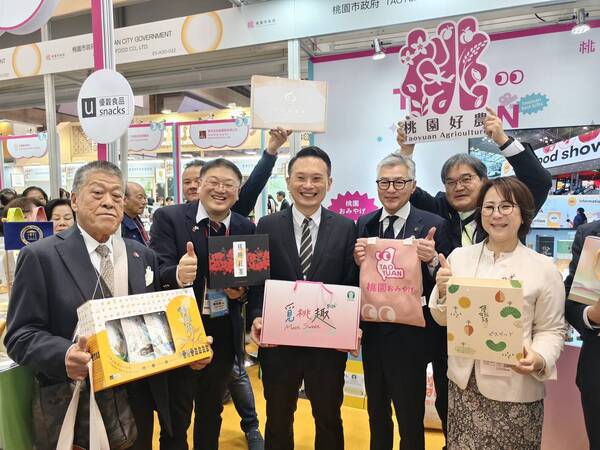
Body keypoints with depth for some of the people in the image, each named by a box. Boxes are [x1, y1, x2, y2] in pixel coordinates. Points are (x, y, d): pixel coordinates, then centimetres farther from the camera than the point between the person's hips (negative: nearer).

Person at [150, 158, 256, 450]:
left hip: (224, 337, 4)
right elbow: (156, 271, -18)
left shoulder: (246, 228, 1)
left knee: (212, 413, 24)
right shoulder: (168, 218, -10)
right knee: (175, 418, 13)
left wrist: (242, 290, -13)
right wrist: (178, 274, -39)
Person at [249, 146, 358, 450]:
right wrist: (257, 318, -18)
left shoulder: (345, 228, -3)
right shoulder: (267, 226, -2)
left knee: (329, 420, 21)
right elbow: (257, 281, -2)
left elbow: (351, 285, -3)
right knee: (278, 420, 22)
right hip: (278, 342, 0)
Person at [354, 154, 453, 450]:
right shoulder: (364, 224, 2)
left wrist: (433, 260, -30)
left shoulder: (434, 225, -11)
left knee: (411, 421, 12)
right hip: (372, 335, 4)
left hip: (410, 339, -4)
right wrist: (357, 262, -18)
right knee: (376, 415, 24)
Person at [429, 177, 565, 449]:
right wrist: (442, 291, -14)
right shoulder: (459, 256, 1)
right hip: (463, 381, 2)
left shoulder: (543, 268, -6)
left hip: (515, 388, -2)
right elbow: (443, 319, 5)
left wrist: (539, 359, -20)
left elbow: (551, 330, -1)